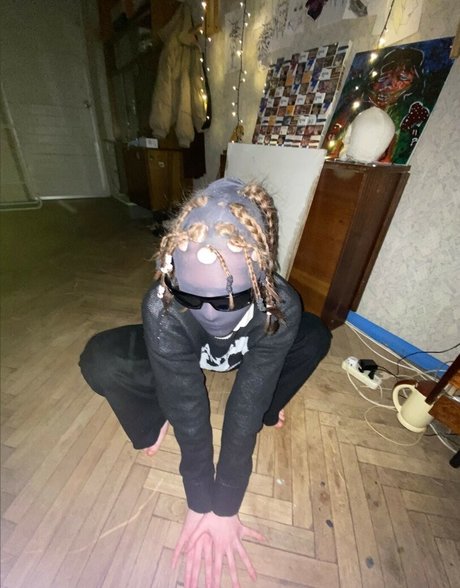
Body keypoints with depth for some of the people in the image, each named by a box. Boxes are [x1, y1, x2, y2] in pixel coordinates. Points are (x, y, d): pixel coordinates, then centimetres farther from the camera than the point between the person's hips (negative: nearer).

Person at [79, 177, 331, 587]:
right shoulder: (162, 308, -39)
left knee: (315, 336, -18)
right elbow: (189, 407, -31)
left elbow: (246, 405, -31)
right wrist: (199, 504, -19)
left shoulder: (281, 306, -36)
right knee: (100, 361, -26)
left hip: (246, 357, 2)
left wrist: (225, 507, -22)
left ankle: (268, 411, 6)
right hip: (183, 357, 0)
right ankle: (157, 422, 5)